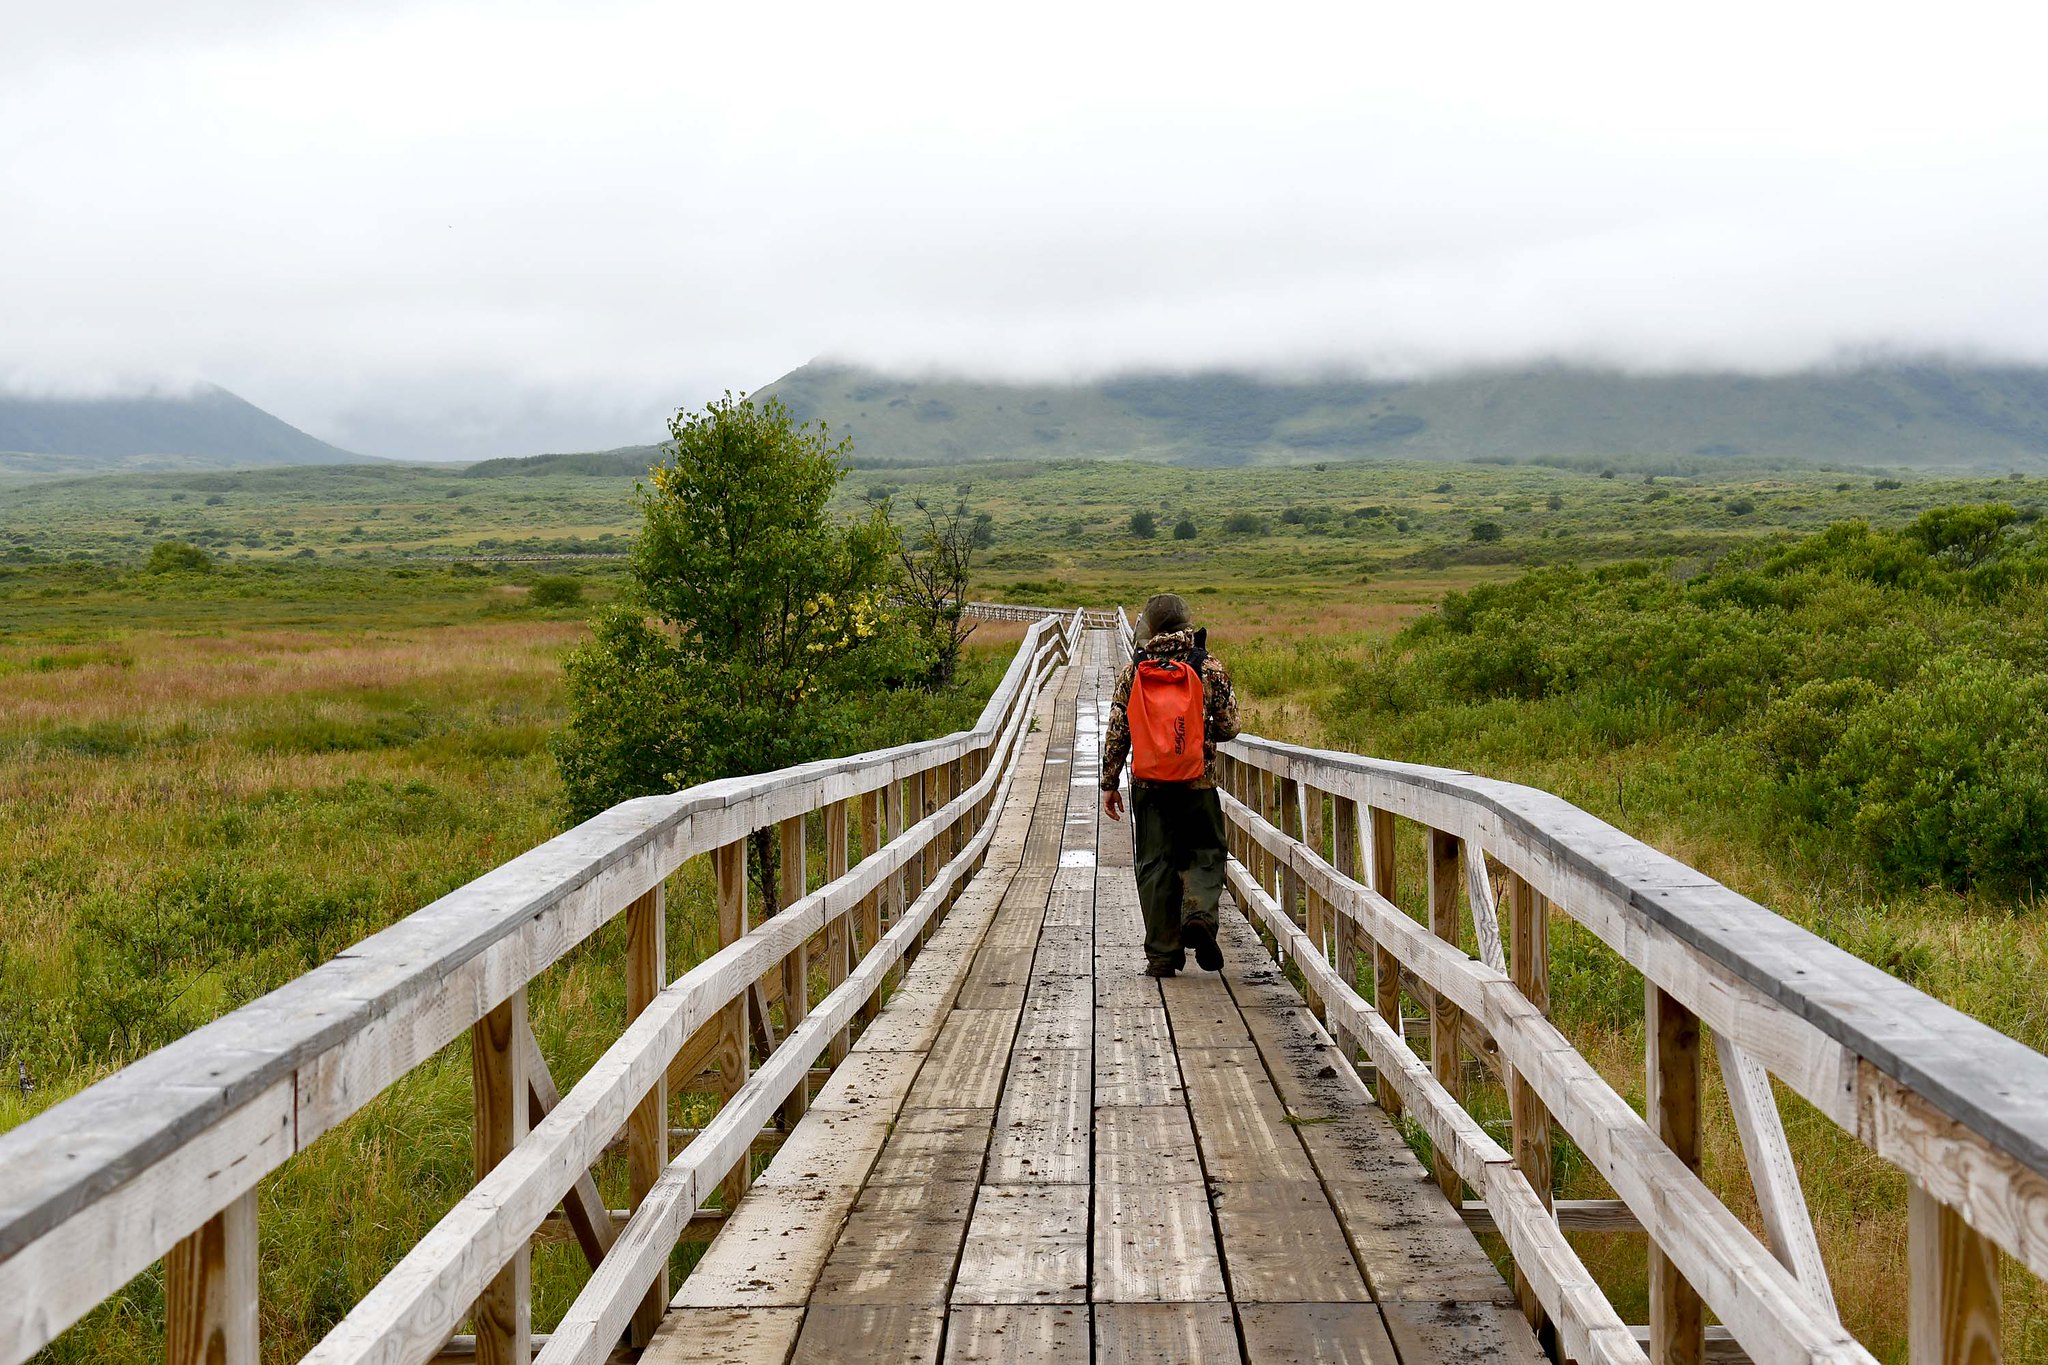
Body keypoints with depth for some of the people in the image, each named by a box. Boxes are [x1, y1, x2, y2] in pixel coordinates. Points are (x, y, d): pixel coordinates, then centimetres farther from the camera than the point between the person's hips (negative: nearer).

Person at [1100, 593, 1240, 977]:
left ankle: (1162, 955, 6)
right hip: (1197, 784, -1)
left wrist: (1109, 784, 10)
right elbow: (1228, 728, 3)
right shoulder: (1211, 668, 0)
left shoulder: (1132, 671, 2)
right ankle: (1199, 911, -17)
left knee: (1154, 865, 8)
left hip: (1148, 785, 1)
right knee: (1205, 855, 12)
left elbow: (1116, 732, 2)